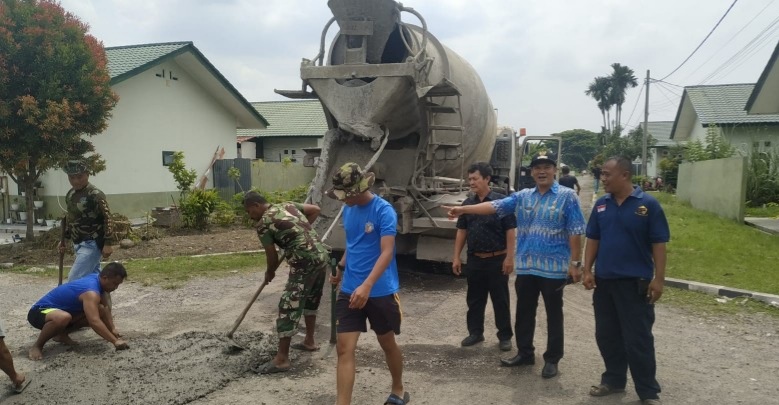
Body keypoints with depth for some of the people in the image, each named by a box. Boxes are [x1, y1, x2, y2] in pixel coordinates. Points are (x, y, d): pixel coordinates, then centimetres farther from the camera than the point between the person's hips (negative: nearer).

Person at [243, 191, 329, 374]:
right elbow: (315, 210, 23)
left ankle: (282, 359, 0)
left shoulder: (263, 223, -4)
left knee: (288, 307, -4)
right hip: (321, 256, 9)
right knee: (311, 300, 25)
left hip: (304, 263, -9)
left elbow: (272, 257, 0)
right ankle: (309, 342, 38)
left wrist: (270, 273, 20)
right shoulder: (289, 205, 17)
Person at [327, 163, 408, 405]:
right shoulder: (348, 210, 5)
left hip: (381, 291, -5)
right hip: (349, 290, 5)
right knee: (344, 348, -3)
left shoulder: (384, 210, -16)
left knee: (387, 344, 15)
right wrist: (341, 268, 21)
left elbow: (387, 253, -25)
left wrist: (367, 286, -34)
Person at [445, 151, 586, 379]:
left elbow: (575, 232, -7)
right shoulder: (522, 197, 8)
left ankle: (552, 359, 21)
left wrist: (575, 262, -11)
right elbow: (494, 206, 0)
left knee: (553, 315, 8)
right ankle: (524, 353, 30)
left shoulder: (567, 196, -4)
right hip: (526, 267, 5)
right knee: (524, 313, 14)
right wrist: (464, 209, -9)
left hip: (554, 267, -4)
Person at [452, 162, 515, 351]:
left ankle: (505, 336, 18)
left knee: (500, 300, 5)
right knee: (474, 299, 13)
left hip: (497, 259, -5)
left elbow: (510, 231, -9)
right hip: (474, 259, 5)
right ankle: (475, 332, 27)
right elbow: (462, 231, 10)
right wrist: (456, 257, 7)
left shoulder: (501, 201, -9)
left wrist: (509, 257, -14)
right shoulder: (468, 203, 6)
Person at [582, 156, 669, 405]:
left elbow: (658, 244, -8)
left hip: (635, 282, -5)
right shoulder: (601, 205, 5)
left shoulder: (648, 204, -9)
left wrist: (658, 279, -12)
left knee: (638, 340, 1)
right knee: (607, 336, 13)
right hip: (604, 281, 5)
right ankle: (613, 380, 29)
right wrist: (587, 270, 3)